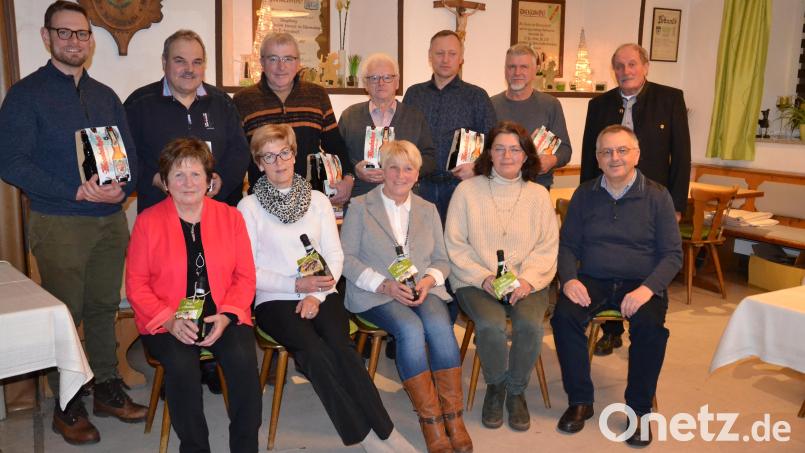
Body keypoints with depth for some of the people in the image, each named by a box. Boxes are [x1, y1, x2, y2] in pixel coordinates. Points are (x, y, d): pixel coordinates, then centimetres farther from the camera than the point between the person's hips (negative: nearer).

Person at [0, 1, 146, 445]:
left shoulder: (105, 96, 13)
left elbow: (130, 155, 14)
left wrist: (120, 188, -9)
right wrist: (79, 193, -18)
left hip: (111, 219, 4)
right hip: (58, 224, -4)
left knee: (104, 307, 11)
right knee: (64, 312, 3)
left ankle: (107, 388, 25)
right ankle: (67, 403, 18)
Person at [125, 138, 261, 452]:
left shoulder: (230, 217, 8)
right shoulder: (147, 221, 4)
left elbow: (245, 277, 6)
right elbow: (136, 284, 2)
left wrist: (226, 315, -11)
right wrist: (170, 320, -12)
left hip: (223, 318, 1)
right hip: (167, 322, -1)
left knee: (243, 359, -27)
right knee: (182, 366, -30)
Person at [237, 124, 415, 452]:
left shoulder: (317, 200, 13)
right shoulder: (249, 207, 4)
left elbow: (335, 256, 8)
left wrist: (316, 294, -9)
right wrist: (297, 285, -13)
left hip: (321, 294, 2)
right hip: (274, 300, -2)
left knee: (339, 345, -27)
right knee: (314, 349, -29)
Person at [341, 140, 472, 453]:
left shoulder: (428, 210, 18)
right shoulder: (360, 207, 7)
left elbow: (441, 260, 16)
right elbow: (346, 258, -1)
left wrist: (428, 280, -8)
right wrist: (385, 285, -14)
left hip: (423, 290, 3)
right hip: (375, 294, -3)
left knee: (440, 325, -29)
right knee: (411, 329, -32)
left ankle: (453, 418, -22)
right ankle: (430, 421, -22)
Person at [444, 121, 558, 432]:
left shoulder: (538, 194, 9)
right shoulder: (467, 190, 3)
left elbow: (547, 247, 5)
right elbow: (455, 245, 0)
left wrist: (528, 280, -12)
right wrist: (484, 278, -12)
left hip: (526, 282, 2)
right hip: (476, 281, -1)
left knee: (530, 323, -28)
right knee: (491, 324, -29)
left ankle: (516, 391, 0)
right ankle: (495, 387, 2)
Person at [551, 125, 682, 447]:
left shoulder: (657, 196, 3)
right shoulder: (584, 195, 9)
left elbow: (673, 254, 0)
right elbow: (567, 244, 10)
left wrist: (648, 288, -18)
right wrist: (569, 278, -11)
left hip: (641, 284, -1)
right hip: (592, 280, 2)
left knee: (650, 325, -31)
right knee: (564, 315, -27)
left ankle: (639, 410, -9)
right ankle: (580, 401, -8)